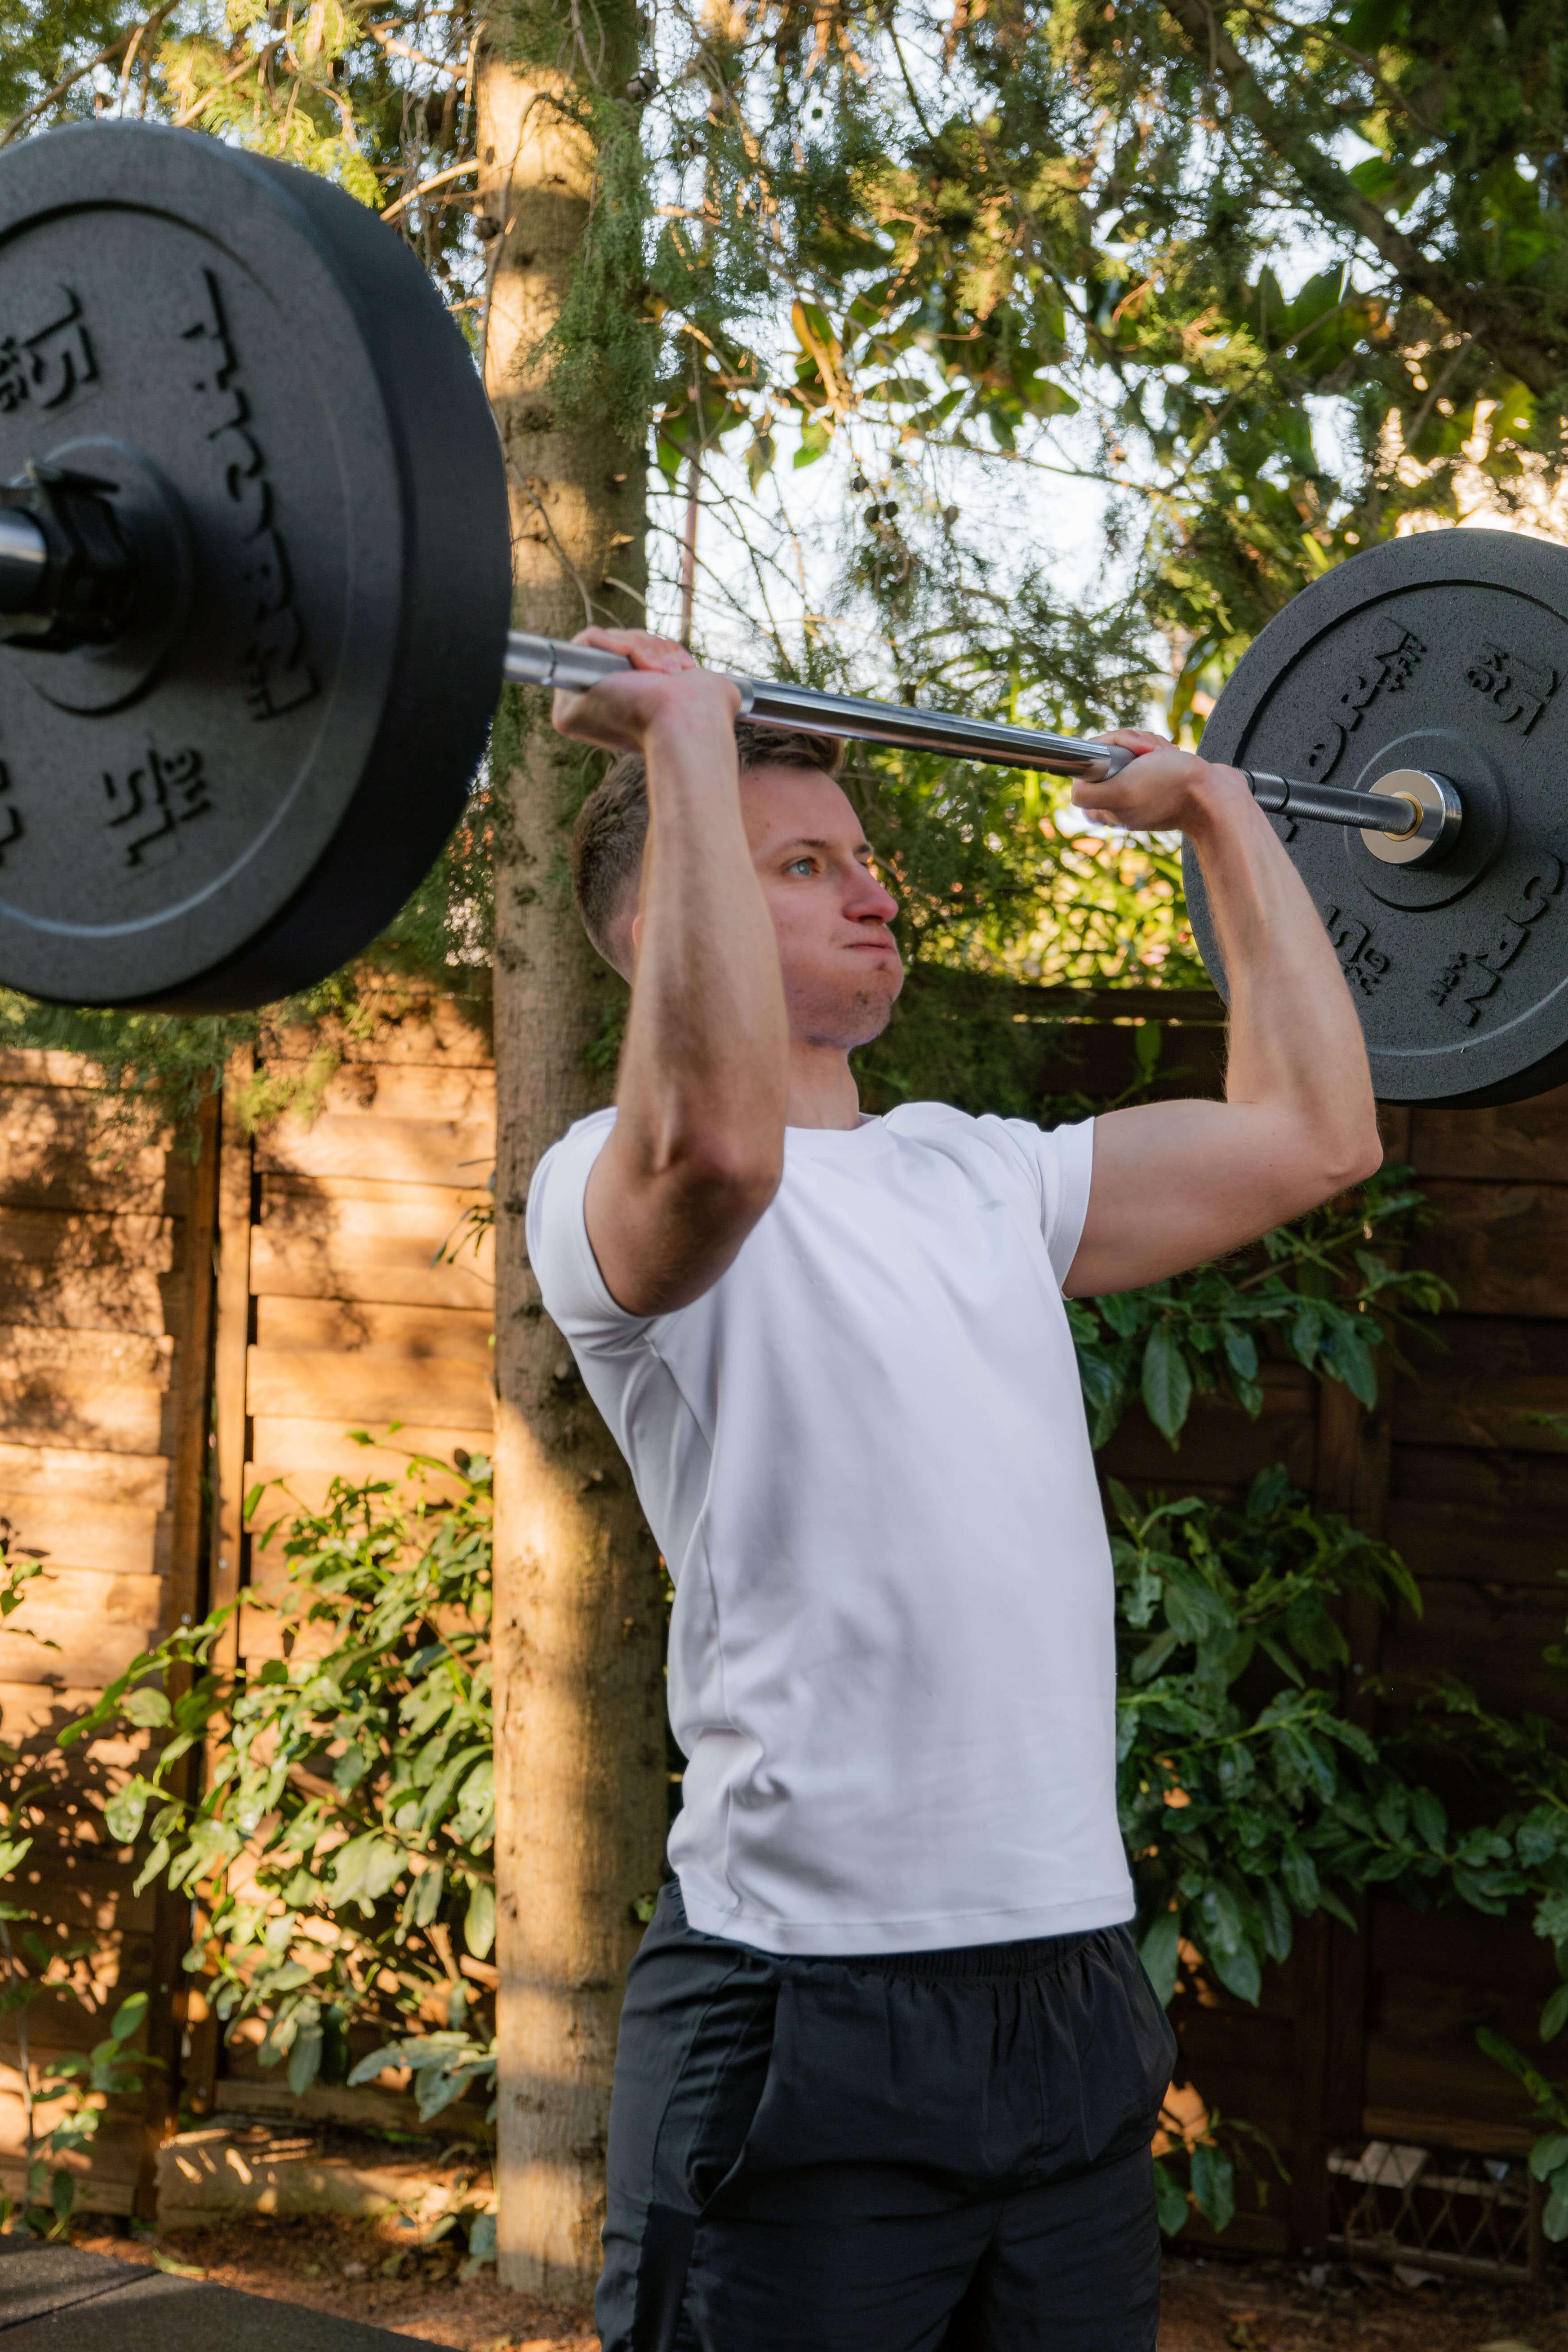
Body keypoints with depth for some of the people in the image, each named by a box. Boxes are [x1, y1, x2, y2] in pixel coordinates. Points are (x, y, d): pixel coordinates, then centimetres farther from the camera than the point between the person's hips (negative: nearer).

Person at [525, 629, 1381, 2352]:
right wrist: (689, 738, -25)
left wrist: (1221, 815, 23)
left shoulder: (983, 1178, 16)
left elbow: (1313, 1131, 19)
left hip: (1069, 1993, 8)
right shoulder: (618, 1188, -8)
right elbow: (718, 1141, -32)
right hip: (806, 2013, -7)